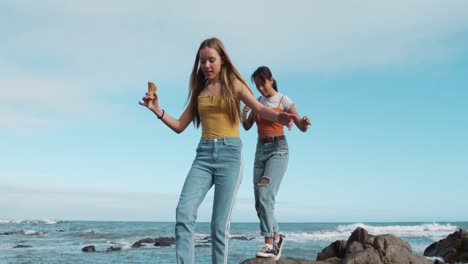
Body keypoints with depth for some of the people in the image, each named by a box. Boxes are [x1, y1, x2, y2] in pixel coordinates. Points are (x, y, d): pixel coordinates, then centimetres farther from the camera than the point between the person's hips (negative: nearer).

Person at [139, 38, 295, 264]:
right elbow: (179, 126, 18)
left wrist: (278, 117, -32)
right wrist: (157, 110, 1)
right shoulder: (199, 91, 16)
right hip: (203, 154, 4)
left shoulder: (234, 85, 5)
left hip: (229, 153, -3)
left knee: (219, 225, -6)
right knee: (183, 213, -16)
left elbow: (260, 109, -10)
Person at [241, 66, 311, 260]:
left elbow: (302, 128, -5)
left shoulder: (284, 100, -5)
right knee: (259, 200, 3)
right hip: (260, 150, 6)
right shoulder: (258, 101, 12)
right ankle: (276, 238, 20)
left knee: (265, 195, -19)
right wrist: (243, 115, -8)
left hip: (278, 149, -6)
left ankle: (269, 244, -15)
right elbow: (247, 127, 13)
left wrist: (304, 123, -28)